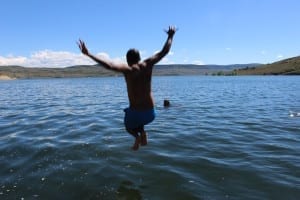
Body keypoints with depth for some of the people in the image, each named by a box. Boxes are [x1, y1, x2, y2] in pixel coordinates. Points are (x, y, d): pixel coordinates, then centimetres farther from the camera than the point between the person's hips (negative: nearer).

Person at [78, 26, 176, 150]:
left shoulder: (127, 69, -12)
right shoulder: (147, 64, -3)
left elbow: (109, 65, -29)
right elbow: (165, 51, 5)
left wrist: (88, 54, -26)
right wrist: (170, 36, 20)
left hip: (135, 113, -4)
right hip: (150, 113, 4)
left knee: (129, 125, 31)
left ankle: (137, 135, 2)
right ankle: (142, 133, 14)